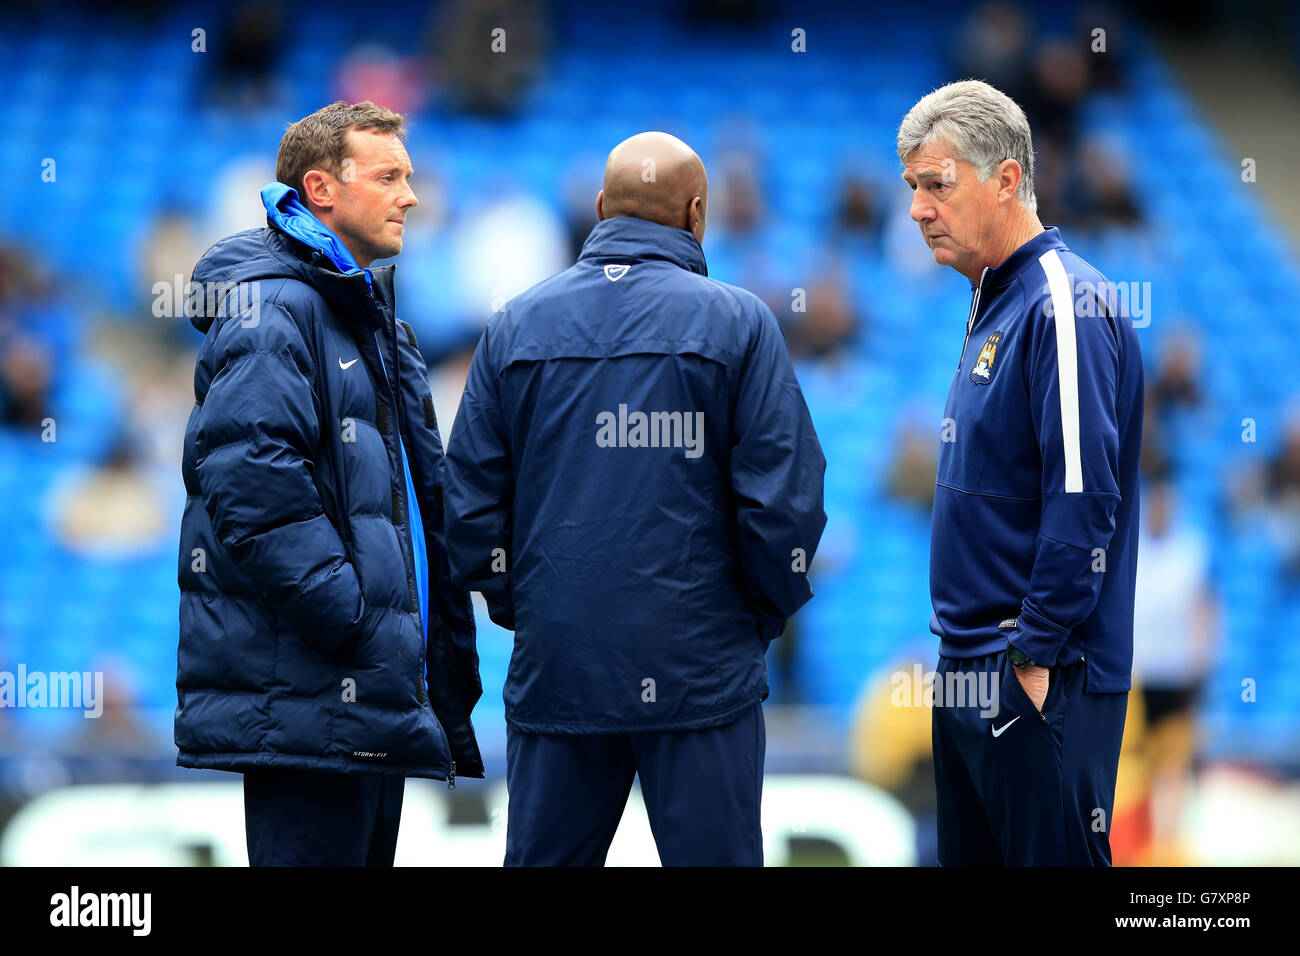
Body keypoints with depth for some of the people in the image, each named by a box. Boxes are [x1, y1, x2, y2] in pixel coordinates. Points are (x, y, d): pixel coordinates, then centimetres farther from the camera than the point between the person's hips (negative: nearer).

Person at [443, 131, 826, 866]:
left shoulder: (517, 326, 6)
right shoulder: (736, 322, -3)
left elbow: (471, 501, 5)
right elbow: (785, 496, -7)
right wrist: (763, 619, 6)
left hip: (554, 665, 3)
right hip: (701, 672, -3)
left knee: (543, 858, 8)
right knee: (713, 856, 1)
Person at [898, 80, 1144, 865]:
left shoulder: (1066, 306, -16)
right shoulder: (994, 304, 14)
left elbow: (1084, 501, -22)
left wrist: (1036, 655, -20)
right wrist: (973, 646, 17)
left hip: (1038, 684, -10)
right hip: (970, 668, 10)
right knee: (971, 858, 14)